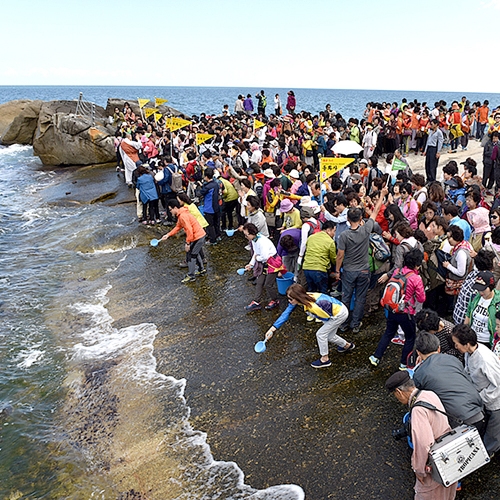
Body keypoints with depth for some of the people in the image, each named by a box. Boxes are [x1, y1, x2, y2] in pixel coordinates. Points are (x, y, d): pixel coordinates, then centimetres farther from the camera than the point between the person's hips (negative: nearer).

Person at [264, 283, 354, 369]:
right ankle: (347, 345, 49)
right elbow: (286, 313, -15)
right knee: (329, 336, 22)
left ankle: (325, 359, 16)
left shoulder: (315, 305, -40)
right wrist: (273, 328, -19)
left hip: (340, 313, -8)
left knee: (321, 334, -4)